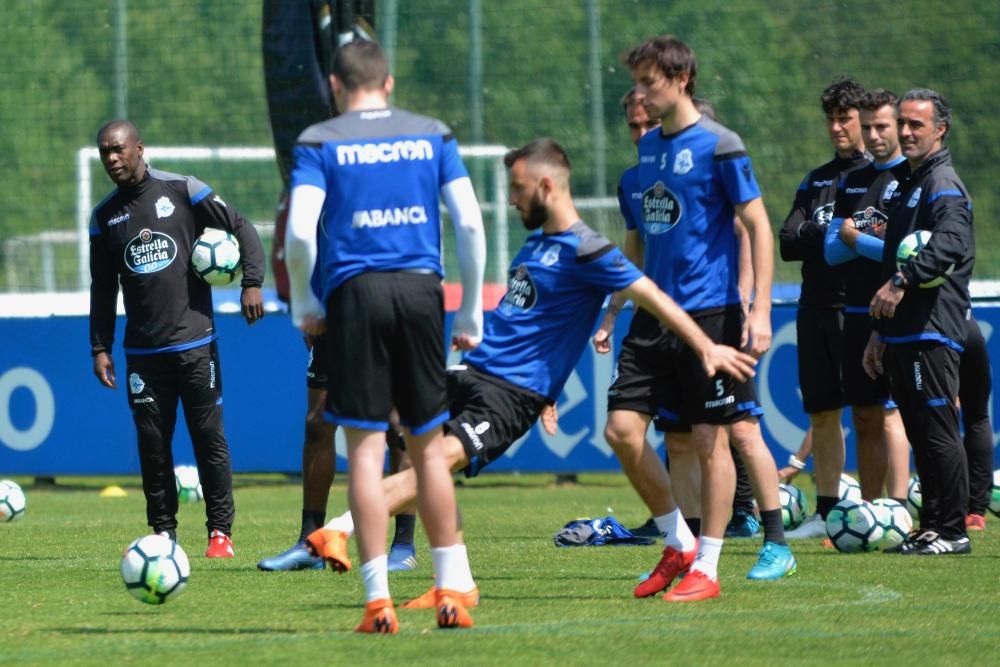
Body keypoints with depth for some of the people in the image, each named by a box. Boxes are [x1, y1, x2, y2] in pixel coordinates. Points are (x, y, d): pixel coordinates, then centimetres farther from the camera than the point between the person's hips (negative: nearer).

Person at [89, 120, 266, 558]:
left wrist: (252, 283, -9)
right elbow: (103, 287, 14)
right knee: (152, 442, 0)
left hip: (195, 342, -3)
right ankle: (163, 532, 10)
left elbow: (242, 230, 2)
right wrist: (100, 347, 8)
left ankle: (221, 531, 3)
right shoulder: (105, 216, 9)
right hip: (143, 352, 3)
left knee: (208, 437, -3)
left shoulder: (183, 191, -1)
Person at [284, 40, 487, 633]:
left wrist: (304, 305, 5)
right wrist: (471, 314, 11)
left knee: (366, 449, 0)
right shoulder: (432, 135, 10)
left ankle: (379, 600, -4)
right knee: (428, 446, 12)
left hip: (355, 294, -2)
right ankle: (451, 590, 10)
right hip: (421, 292, 2)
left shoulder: (320, 142, 3)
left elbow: (299, 232, -10)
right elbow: (470, 224, 4)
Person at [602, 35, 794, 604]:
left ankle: (706, 569, 7)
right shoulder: (649, 147, 13)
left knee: (712, 438, -2)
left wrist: (760, 309, -15)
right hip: (656, 313, 7)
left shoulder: (718, 146, -8)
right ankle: (679, 546, 13)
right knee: (622, 428, -1)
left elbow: (759, 226, -8)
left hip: (711, 312, -7)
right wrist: (615, 311, 22)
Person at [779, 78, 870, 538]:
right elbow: (787, 242, 8)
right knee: (822, 414, 9)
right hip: (816, 309, 6)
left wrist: (822, 236, -11)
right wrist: (834, 236, -8)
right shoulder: (817, 180, 19)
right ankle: (826, 512, 15)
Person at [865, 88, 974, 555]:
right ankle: (931, 528, 14)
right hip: (904, 333, 10)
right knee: (921, 433, 10)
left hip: (932, 332, -10)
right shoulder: (909, 184, 23)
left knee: (937, 431, -9)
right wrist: (880, 332, 28)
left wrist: (902, 281, -36)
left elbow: (950, 243, -29)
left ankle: (952, 530, -7)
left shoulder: (943, 185, -8)